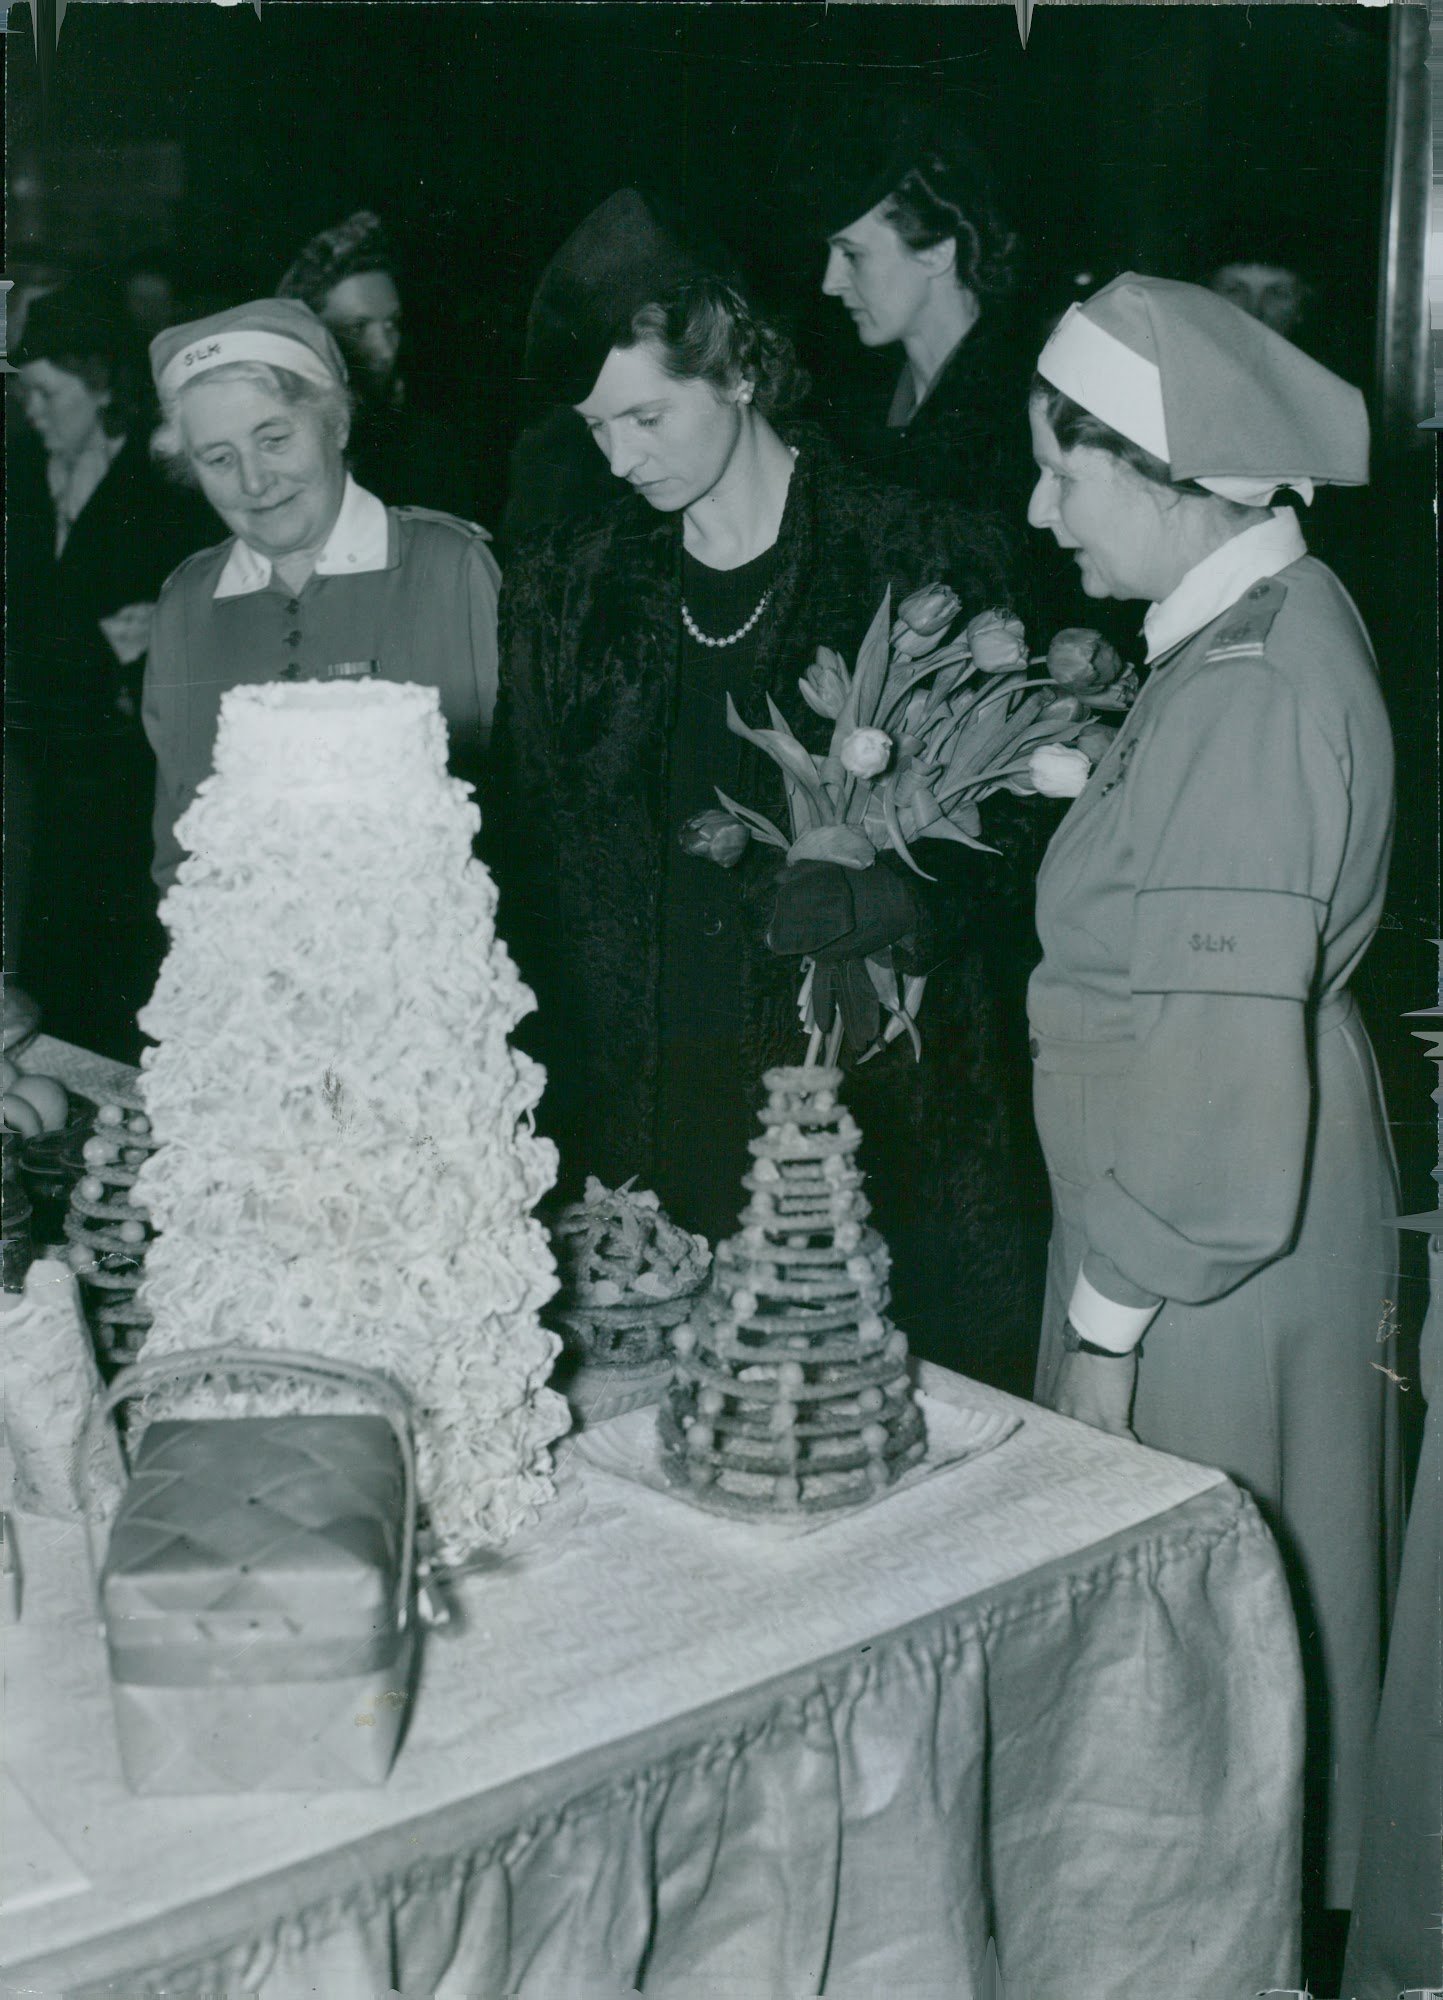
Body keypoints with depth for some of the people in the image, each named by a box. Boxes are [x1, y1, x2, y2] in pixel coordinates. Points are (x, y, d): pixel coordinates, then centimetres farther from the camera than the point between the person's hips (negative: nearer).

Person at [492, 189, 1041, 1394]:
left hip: (856, 1114, -3)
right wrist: (550, 1120, 1)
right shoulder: (567, 590, 8)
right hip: (636, 1127, 3)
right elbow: (535, 870, 9)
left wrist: (875, 901, -18)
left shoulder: (922, 566, -3)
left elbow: (993, 838, 1)